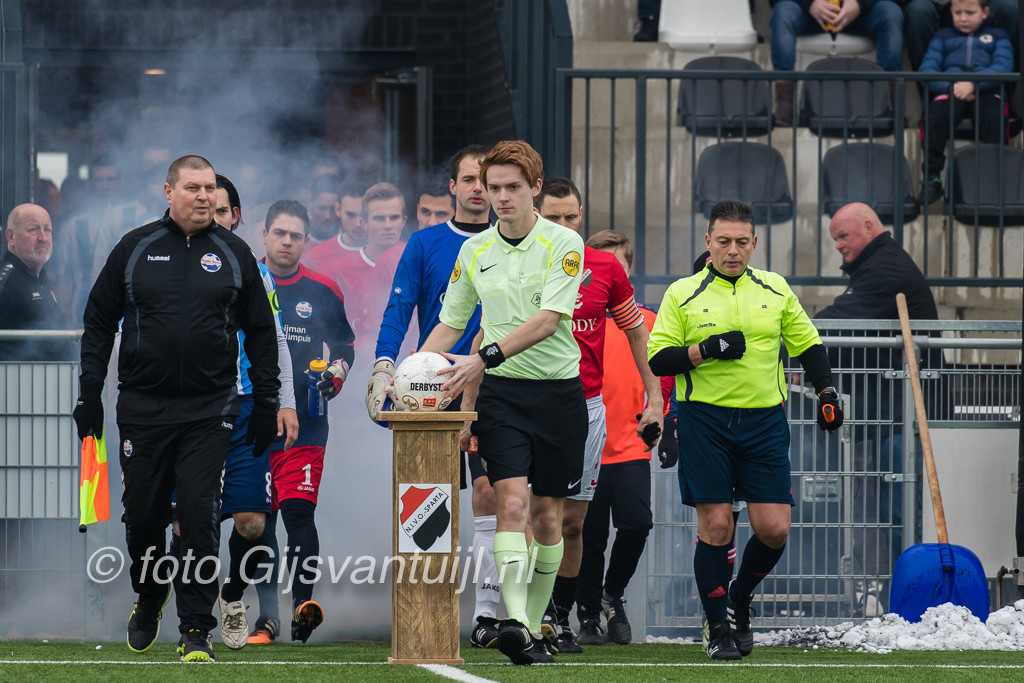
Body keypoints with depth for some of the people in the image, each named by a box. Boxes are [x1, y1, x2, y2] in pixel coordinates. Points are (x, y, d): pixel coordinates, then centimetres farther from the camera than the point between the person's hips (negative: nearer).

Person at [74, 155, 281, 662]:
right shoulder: (134, 249, 5)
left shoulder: (233, 255, 6)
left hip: (209, 411, -1)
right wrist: (89, 393, 4)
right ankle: (148, 598, 33)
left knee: (199, 514, -9)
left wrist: (266, 404, 7)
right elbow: (99, 320, 10)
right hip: (142, 407, 1)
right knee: (143, 512, 6)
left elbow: (261, 332, 11)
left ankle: (197, 627, -3)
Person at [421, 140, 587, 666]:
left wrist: (486, 357, -29)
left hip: (557, 390, -1)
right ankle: (515, 624, -27)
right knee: (512, 501, -15)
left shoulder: (564, 245, -6)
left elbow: (548, 319, -18)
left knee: (547, 514, 5)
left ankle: (534, 626, 18)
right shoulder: (474, 251, 7)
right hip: (500, 391, 1)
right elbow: (450, 325, 14)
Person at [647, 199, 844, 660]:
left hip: (764, 420, 2)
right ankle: (719, 630, 4)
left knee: (774, 529, -4)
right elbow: (658, 359, -2)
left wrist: (827, 391, 8)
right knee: (715, 525, -6)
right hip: (705, 419, -2)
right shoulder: (682, 294, 2)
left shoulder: (775, 289, 9)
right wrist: (705, 350, -16)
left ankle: (740, 599, 24)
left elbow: (806, 342, 19)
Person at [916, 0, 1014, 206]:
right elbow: (926, 70, 13)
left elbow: (1003, 67, 4)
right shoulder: (943, 37, 28)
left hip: (985, 91, -1)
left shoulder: (997, 36, 23)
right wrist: (951, 86, -8)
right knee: (936, 116, -33)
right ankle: (931, 179, -28)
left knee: (995, 118, -35)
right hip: (950, 92, 1)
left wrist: (973, 84, -14)